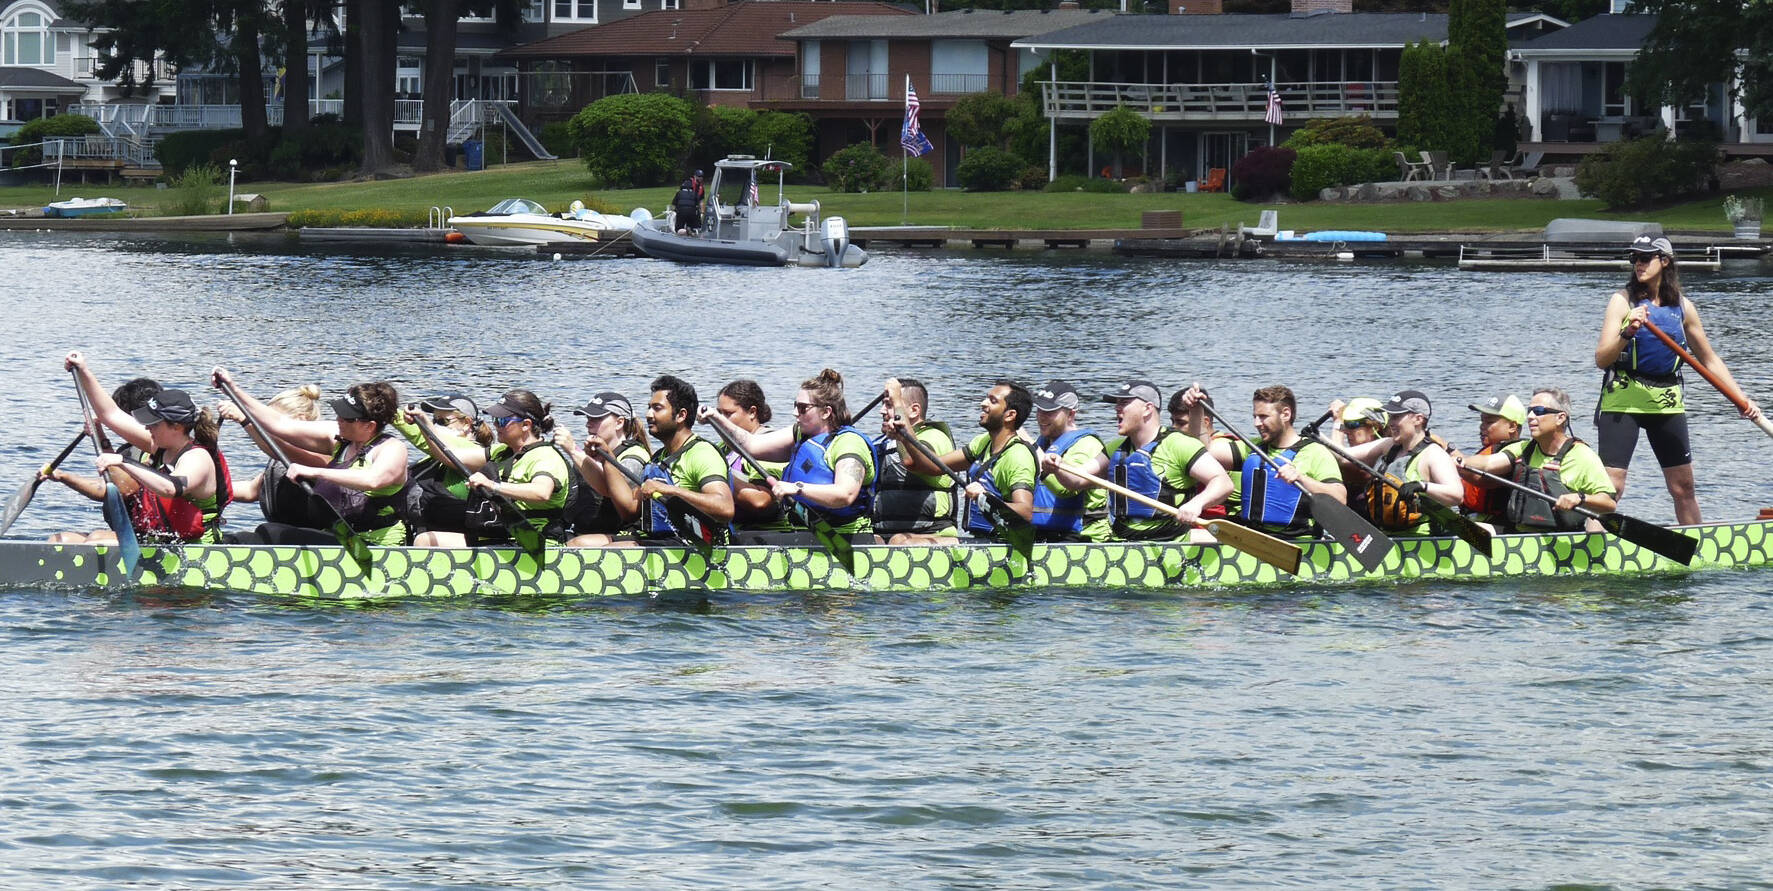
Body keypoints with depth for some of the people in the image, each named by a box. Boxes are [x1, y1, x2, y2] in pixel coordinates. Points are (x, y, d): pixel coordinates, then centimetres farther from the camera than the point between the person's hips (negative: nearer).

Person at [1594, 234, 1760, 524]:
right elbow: (1601, 359, -13)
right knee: (1611, 487, -12)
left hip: (1667, 403, 4)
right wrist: (1628, 333, -29)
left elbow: (1709, 361, 16)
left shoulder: (1683, 307, 6)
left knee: (1684, 488, 9)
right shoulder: (1623, 301, -5)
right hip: (1623, 400, -4)